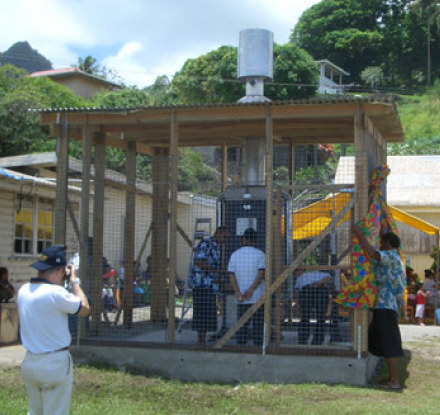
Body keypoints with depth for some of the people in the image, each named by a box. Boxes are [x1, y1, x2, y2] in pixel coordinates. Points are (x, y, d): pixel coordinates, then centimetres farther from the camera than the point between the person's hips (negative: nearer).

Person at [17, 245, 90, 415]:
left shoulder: (23, 291, 1)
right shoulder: (56, 293, -21)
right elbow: (85, 308, -9)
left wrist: (64, 281, 13)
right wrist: (74, 281, 0)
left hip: (29, 363, 7)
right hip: (55, 365, -7)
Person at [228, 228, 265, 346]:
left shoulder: (234, 255, 6)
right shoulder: (260, 254, -2)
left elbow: (231, 275, -2)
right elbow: (261, 273, -14)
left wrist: (237, 293, -9)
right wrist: (251, 290, -18)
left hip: (241, 298, 3)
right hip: (258, 297, -3)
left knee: (241, 326, 7)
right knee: (258, 326, 2)